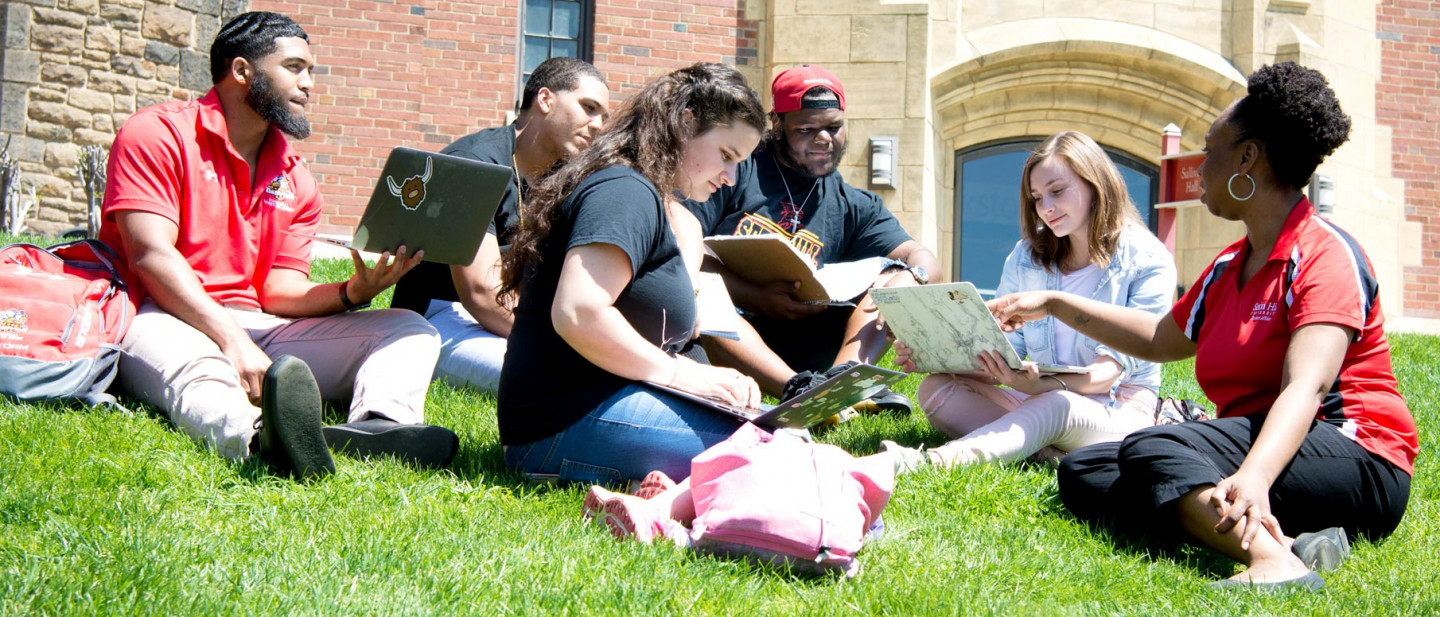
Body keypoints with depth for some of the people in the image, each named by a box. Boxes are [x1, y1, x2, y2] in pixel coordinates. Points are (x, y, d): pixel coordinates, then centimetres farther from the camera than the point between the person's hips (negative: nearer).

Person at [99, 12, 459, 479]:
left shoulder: (296, 179, 18)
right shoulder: (158, 135, -1)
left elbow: (279, 290, 10)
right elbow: (152, 256, -14)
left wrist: (352, 293, -12)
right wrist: (233, 340, -26)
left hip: (257, 327, 6)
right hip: (163, 319, -6)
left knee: (410, 330, -9)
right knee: (194, 362, -42)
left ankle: (378, 425, -45)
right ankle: (261, 437, -77)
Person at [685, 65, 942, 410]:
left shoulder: (854, 207, 19)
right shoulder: (735, 171, 4)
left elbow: (923, 258, 9)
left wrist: (915, 276, -18)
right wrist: (759, 299, -19)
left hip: (801, 352, 4)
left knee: (897, 278, -7)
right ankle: (799, 389, -50)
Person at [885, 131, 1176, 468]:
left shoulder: (1149, 261, -5)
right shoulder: (1026, 257, 12)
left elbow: (1116, 363, -15)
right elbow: (1002, 345, 5)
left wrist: (1043, 385, -36)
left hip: (1119, 411, -5)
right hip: (1039, 402, 6)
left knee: (1056, 405, -40)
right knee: (936, 389, -19)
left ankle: (933, 461, -62)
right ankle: (1057, 454, -38)